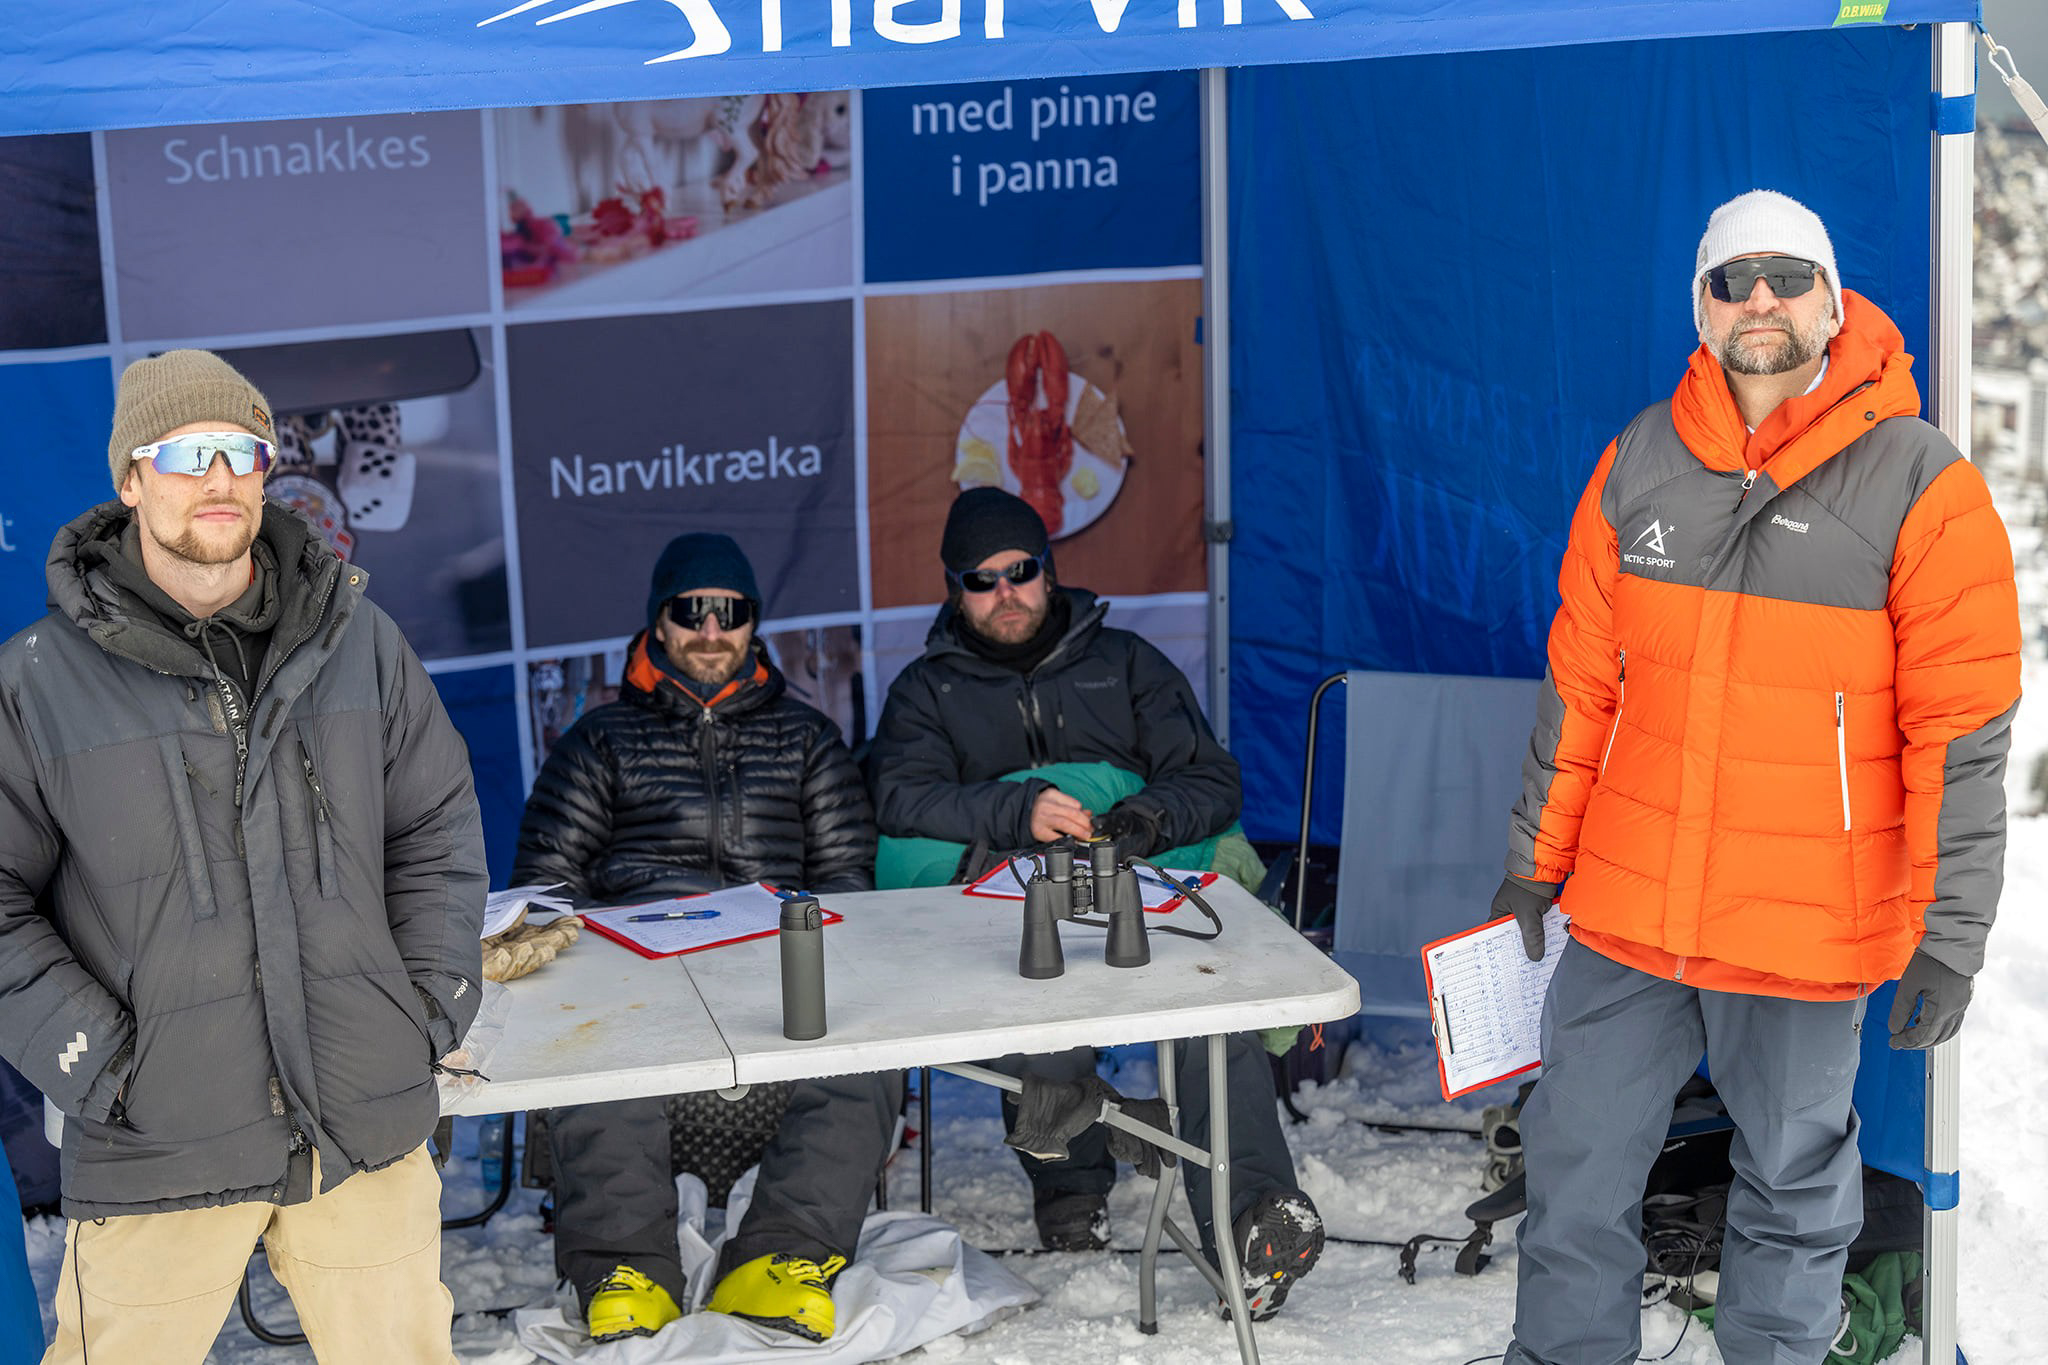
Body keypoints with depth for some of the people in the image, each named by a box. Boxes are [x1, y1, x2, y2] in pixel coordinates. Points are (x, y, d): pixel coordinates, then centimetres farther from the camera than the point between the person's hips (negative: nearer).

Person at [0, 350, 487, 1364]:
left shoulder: (356, 640, 7)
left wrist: (433, 1007, 4)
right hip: (157, 1145, -3)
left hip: (370, 1129, 3)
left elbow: (438, 830, 14)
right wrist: (97, 1068, -11)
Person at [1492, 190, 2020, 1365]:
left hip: (1809, 930, -3)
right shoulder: (1639, 465, 3)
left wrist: (1949, 939, -11)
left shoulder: (1922, 487, -9)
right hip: (1626, 906, 4)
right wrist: (1537, 857, 13)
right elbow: (1580, 683, 11)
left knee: (1795, 1181, 12)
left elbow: (1963, 732, -9)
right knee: (1577, 1164, 11)